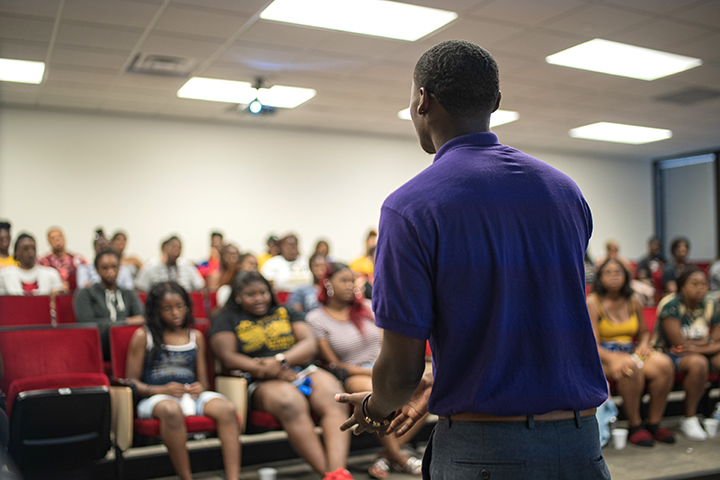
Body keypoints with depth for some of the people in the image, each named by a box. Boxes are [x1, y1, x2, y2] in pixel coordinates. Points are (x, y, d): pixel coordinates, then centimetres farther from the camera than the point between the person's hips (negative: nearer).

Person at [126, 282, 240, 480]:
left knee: (226, 408, -29)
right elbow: (132, 381, 4)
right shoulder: (143, 336, 8)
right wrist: (161, 390, -14)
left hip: (191, 395, 3)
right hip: (155, 398, -3)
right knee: (171, 410, -41)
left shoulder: (196, 337, 19)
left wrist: (200, 387, -6)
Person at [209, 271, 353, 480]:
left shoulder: (286, 313, 23)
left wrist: (281, 361, -12)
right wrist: (266, 370, -13)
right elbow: (228, 357, 0)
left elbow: (309, 345, 9)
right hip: (262, 383, -3)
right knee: (291, 403, -37)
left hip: (304, 371, 3)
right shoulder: (227, 319, 16)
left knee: (335, 400, -30)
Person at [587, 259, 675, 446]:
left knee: (664, 364, -24)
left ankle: (654, 424, -11)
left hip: (631, 352, 5)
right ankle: (635, 426, -20)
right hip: (603, 356, -5)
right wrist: (614, 359, -30)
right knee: (631, 368, -36)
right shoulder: (592, 303, -6)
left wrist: (643, 344, -1)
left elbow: (643, 331, 24)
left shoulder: (633, 302, 10)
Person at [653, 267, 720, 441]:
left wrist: (696, 346, -18)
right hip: (668, 354, -6)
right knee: (698, 362, -35)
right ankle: (689, 419, -19)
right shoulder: (670, 304, -16)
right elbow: (679, 343, -18)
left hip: (703, 354, 6)